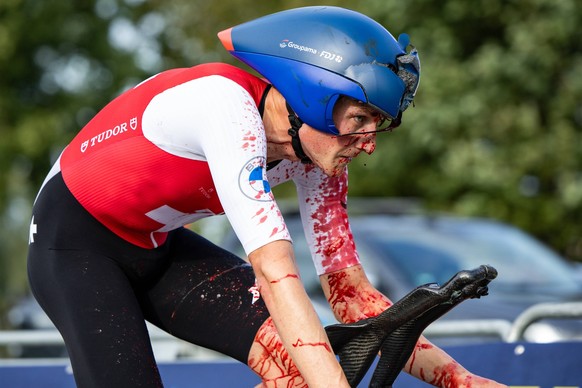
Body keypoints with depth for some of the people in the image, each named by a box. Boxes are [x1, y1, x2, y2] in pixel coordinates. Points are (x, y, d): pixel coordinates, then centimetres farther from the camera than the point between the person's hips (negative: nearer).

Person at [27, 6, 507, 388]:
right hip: (76, 242, -7)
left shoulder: (315, 158, -11)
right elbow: (276, 274, -43)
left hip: (157, 248, 7)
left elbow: (349, 291, -9)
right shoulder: (229, 106, -34)